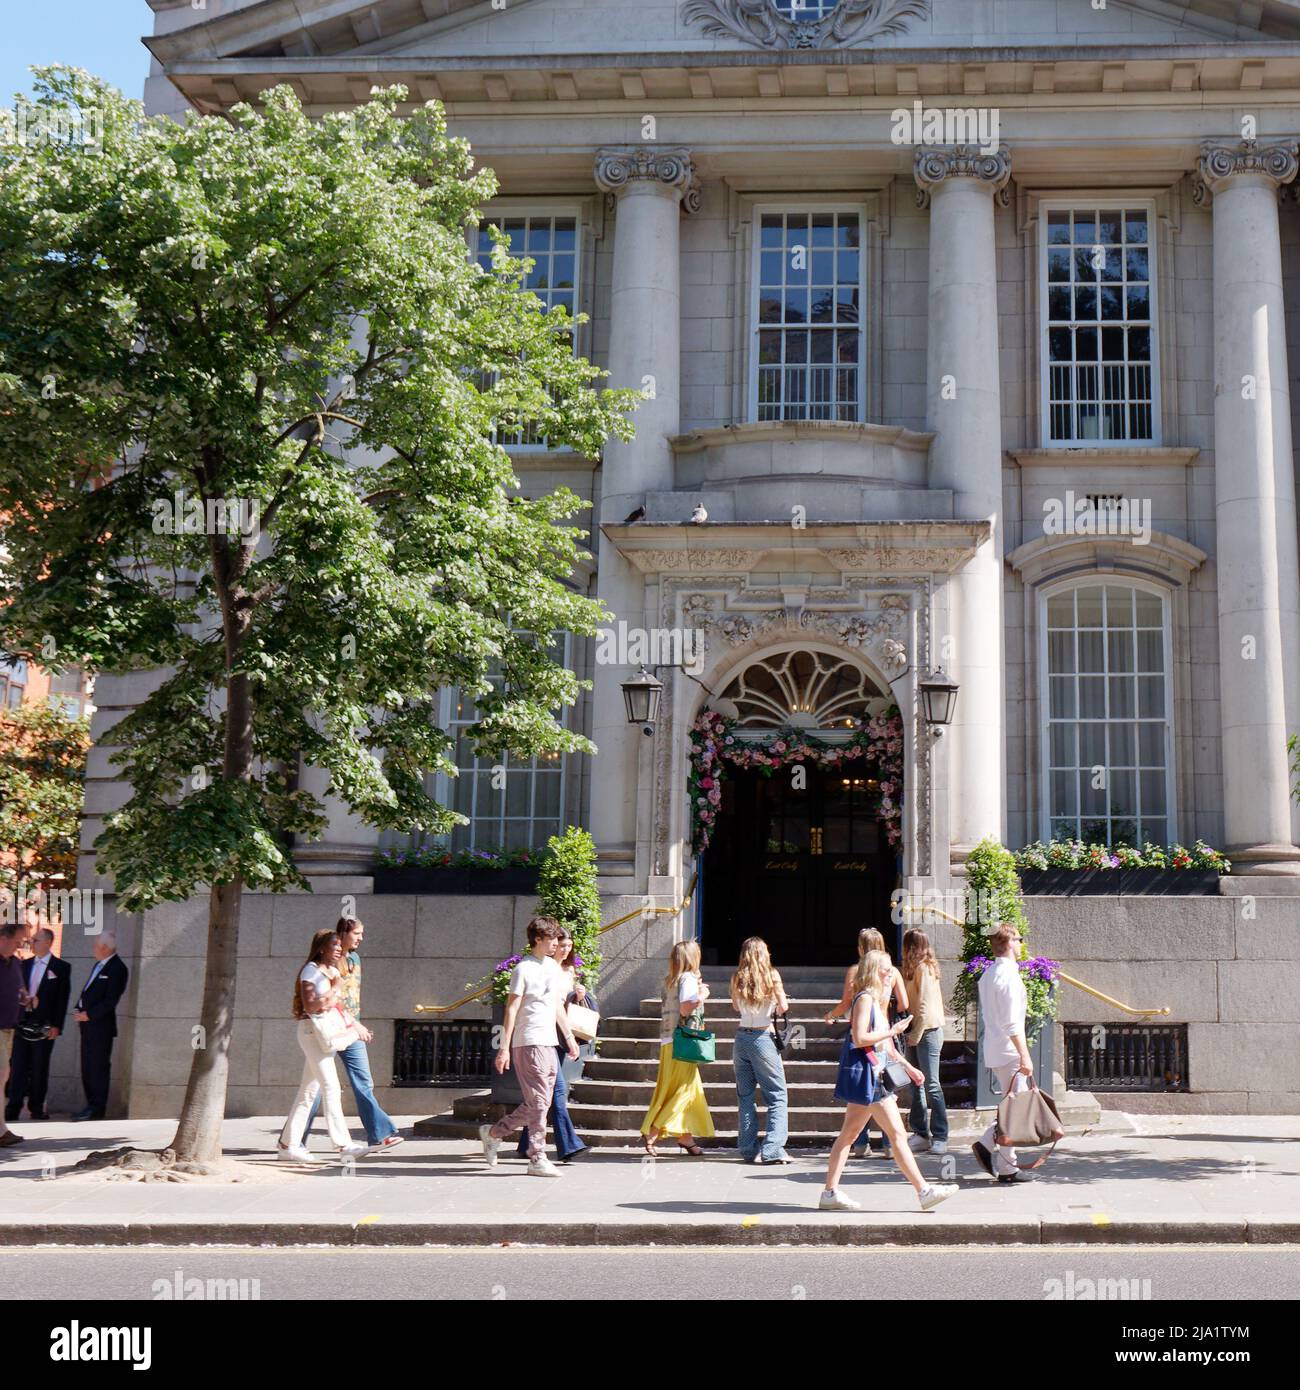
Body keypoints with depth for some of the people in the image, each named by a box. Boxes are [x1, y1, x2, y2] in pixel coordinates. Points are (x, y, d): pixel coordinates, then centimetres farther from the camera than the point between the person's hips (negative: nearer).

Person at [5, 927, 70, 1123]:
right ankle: (13, 1107, 1)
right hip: (22, 1022, 4)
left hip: (44, 1025, -4)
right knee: (19, 1066, 0)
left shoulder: (61, 968, -1)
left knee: (39, 1068, 2)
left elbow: (62, 999, -4)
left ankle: (36, 1108, 10)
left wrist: (57, 1026, -10)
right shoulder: (25, 965, 14)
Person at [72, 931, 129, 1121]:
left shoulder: (117, 968, -13)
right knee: (87, 1067, 12)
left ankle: (97, 1108, 0)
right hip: (88, 1023, 9)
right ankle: (91, 1105, 19)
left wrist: (89, 1014, -17)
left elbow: (110, 1000, -18)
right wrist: (79, 1009, 4)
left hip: (101, 1025, -9)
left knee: (99, 1067, -5)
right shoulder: (98, 965, 17)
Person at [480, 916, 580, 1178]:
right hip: (529, 1043, -8)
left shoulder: (553, 967, 15)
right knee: (538, 1101, -8)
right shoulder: (524, 969, -8)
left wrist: (569, 1037, 22)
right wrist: (504, 1047, -13)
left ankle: (493, 1133, 21)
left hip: (550, 1042, 8)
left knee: (537, 1103, 8)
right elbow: (511, 1009, -10)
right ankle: (538, 1159, -2)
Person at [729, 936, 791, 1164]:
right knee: (776, 1095, 1)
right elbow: (784, 1007, -4)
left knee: (745, 1095, 10)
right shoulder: (771, 976, -6)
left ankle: (749, 1149, 10)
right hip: (764, 1036, -4)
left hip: (742, 1036, 4)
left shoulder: (737, 978, 4)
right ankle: (772, 1149, -8)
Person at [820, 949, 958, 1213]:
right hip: (866, 1075, -11)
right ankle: (924, 1191, -6)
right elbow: (859, 1038, -21)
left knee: (848, 1134, 8)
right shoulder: (865, 999, -12)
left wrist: (908, 1067, 24)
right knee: (896, 1133, -8)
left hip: (872, 1074, 11)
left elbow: (884, 1044, 25)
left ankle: (830, 1193, 10)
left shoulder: (875, 1001, 19)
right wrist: (892, 1031, -14)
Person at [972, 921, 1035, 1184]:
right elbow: (1012, 1023, -20)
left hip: (993, 1050, 10)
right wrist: (1024, 1055, -19)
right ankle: (1007, 1169, 0)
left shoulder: (987, 974, 14)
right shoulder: (1009, 975, -16)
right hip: (1008, 1051, -9)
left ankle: (986, 1144, 11)